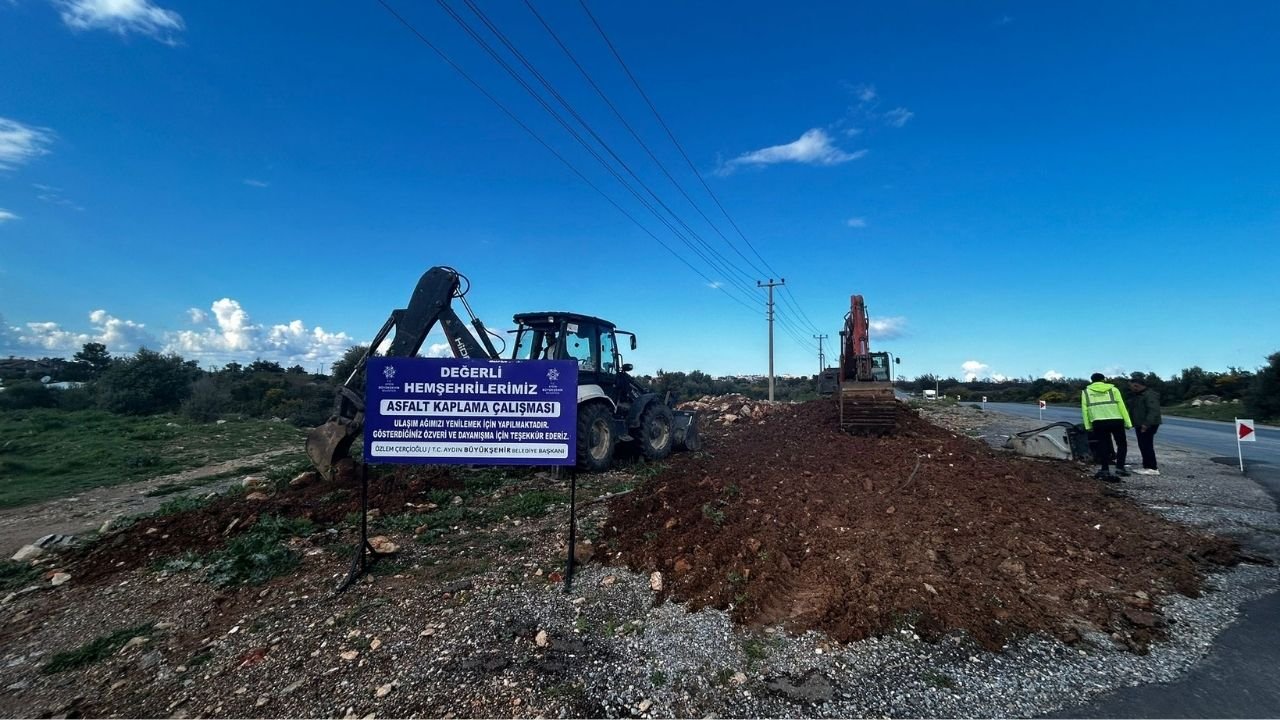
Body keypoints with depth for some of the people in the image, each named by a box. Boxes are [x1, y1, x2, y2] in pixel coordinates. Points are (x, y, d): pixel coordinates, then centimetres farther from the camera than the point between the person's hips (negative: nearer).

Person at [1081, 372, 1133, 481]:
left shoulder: (1086, 391, 10)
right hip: (1116, 421, -1)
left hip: (1098, 422, 1)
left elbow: (1084, 409, 4)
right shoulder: (1113, 389, 7)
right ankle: (1120, 467, 3)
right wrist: (1127, 422, 4)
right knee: (1122, 444, 13)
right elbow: (1121, 406, 2)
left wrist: (1088, 426, 7)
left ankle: (1105, 470, 7)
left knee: (1103, 445, 9)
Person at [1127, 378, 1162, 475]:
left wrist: (1146, 424, -29)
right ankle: (1146, 466, 19)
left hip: (1148, 426, -10)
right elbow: (1132, 410, 26)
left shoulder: (1150, 395, -15)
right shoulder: (1136, 395, 17)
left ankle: (1153, 468, -7)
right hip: (1139, 425, 10)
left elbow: (1153, 411, -24)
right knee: (1142, 446, 13)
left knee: (1147, 445, -10)